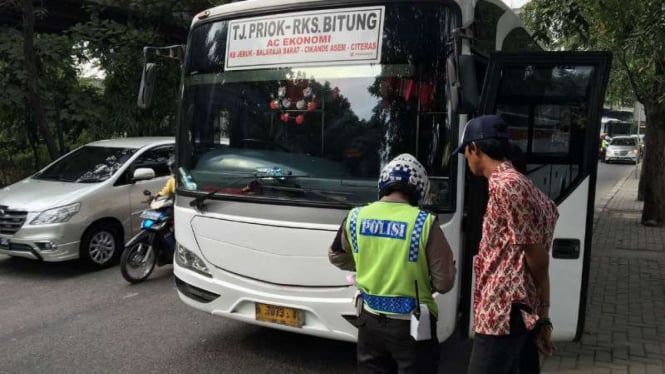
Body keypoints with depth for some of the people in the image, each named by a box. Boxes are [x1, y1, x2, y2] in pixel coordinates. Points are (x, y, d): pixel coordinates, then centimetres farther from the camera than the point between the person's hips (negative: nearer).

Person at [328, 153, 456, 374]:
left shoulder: (356, 217, -5)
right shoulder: (424, 223, -17)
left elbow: (336, 256, 14)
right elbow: (444, 283, -12)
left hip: (370, 320, 4)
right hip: (411, 324, -4)